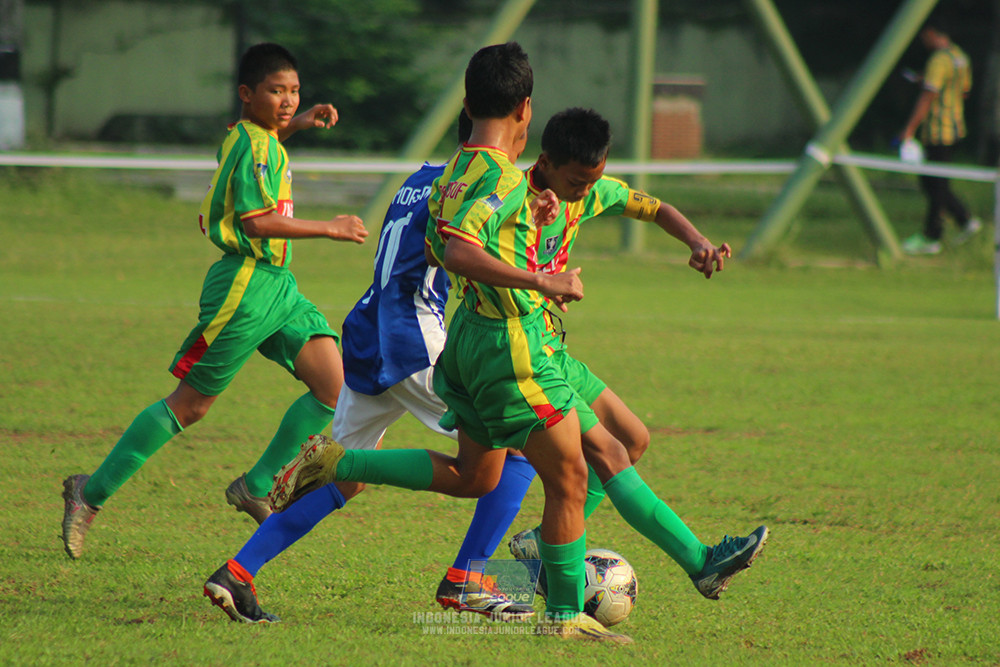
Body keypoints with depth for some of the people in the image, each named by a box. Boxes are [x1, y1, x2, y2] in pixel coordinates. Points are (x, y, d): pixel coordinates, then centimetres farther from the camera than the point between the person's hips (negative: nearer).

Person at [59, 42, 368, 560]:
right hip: (244, 286, -9)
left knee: (333, 386, -3)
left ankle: (255, 488, 5)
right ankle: (92, 493, 7)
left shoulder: (249, 135, 14)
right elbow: (257, 221, -24)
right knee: (190, 405, -3)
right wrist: (330, 229, -19)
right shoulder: (254, 146, -16)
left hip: (278, 285, 9)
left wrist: (294, 125, 28)